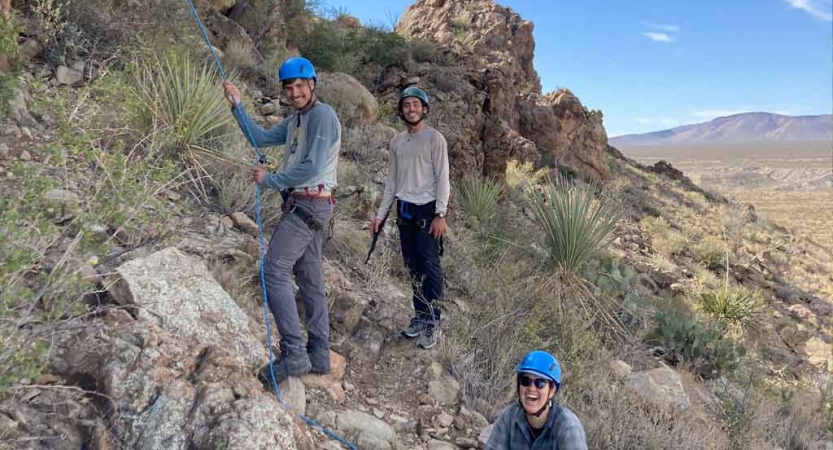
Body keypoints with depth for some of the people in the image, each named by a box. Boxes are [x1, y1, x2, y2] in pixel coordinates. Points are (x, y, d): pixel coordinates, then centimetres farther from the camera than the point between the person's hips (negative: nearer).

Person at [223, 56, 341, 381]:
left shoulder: (322, 115, -11)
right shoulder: (295, 120, 19)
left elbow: (313, 166, -20)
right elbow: (260, 138, 21)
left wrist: (271, 180, -11)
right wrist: (237, 105, 14)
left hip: (309, 204, -10)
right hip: (302, 205, 10)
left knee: (275, 270, -14)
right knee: (310, 278, 9)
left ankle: (294, 354, -13)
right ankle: (319, 355, 16)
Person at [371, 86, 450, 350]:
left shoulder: (434, 138, -4)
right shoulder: (397, 142, 13)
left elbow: (442, 178, -8)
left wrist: (440, 214, -16)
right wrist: (380, 214, 12)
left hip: (427, 210, -6)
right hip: (404, 210, 6)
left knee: (430, 266, -7)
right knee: (413, 267, 10)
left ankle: (433, 322, 1)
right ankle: (420, 316, 20)